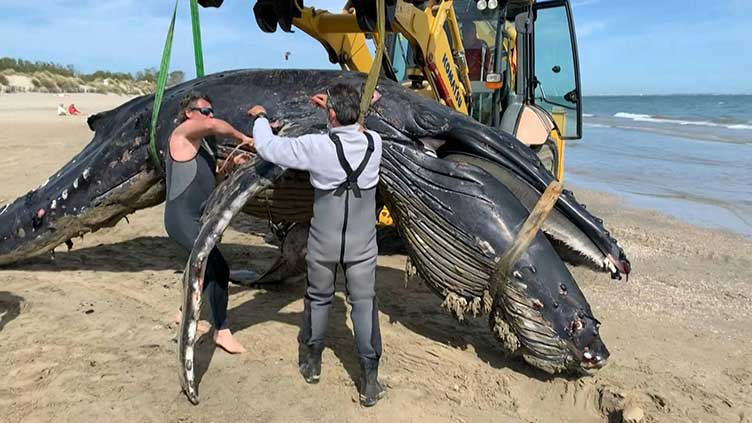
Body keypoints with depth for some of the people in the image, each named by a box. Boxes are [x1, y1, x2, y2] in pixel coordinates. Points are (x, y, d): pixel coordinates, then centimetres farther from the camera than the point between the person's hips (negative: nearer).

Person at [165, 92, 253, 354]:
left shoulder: (200, 141, 16)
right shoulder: (184, 132, -12)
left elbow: (210, 171, 28)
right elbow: (213, 126, -31)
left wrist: (232, 162, 11)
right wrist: (242, 138, -19)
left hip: (198, 218, 10)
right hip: (182, 220, -10)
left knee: (207, 269, 19)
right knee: (220, 269, -15)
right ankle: (222, 332, -1)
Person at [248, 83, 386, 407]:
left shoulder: (317, 147, -19)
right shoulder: (374, 143, -9)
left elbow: (268, 148, -8)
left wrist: (260, 118, 9)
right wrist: (337, 107, 18)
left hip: (324, 242, -1)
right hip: (362, 243, 1)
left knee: (318, 299, 19)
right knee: (364, 302, 7)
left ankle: (312, 363, 38)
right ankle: (369, 381, 10)